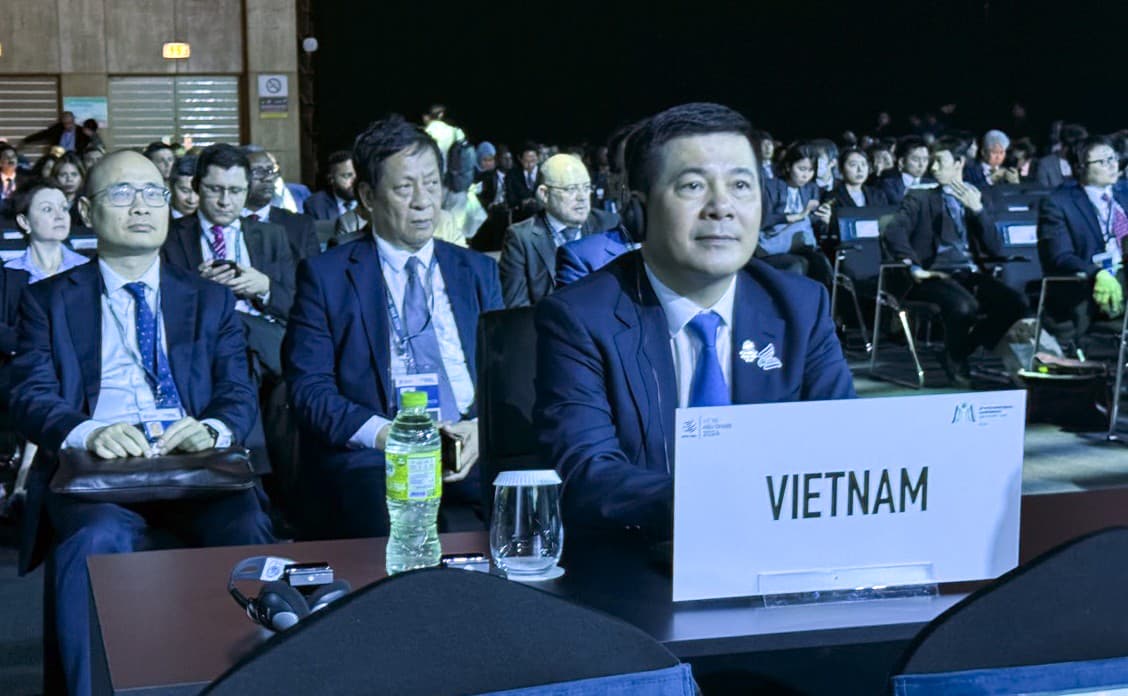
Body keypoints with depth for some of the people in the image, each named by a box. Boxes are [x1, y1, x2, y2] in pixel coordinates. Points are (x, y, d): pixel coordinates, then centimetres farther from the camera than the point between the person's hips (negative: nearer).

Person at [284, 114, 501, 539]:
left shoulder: (478, 272, 20)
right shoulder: (325, 277, 8)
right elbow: (308, 389, 0)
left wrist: (483, 428, -9)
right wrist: (385, 434, -17)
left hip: (474, 455, 4)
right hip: (371, 461, -3)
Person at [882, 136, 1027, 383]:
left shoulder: (975, 199, 20)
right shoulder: (920, 198, 11)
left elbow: (995, 249, 9)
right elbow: (893, 233, -7)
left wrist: (978, 209, -3)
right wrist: (914, 268, -20)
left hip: (970, 273, 4)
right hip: (937, 274, -4)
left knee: (1016, 303, -22)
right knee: (964, 305, -35)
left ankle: (965, 349, 0)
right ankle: (954, 360, -4)